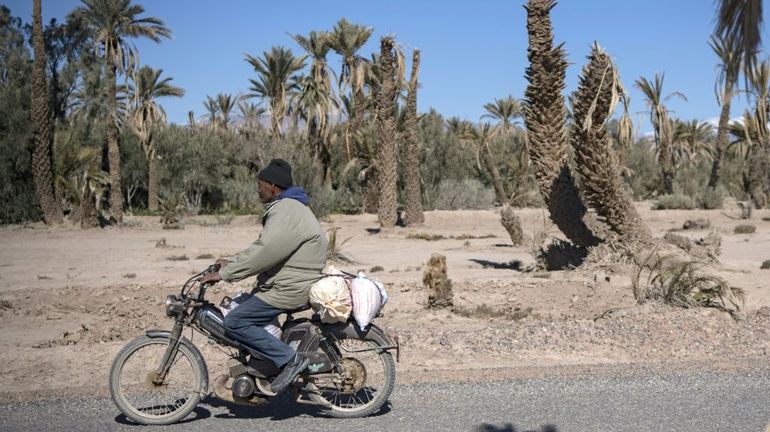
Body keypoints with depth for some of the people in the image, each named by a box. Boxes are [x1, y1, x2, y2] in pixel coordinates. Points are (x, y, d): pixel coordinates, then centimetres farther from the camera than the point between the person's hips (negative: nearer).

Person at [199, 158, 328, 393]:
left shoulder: (286, 213, -18)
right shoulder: (287, 207, 17)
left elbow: (264, 253, -26)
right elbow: (262, 247, 21)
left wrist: (224, 274, -21)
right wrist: (231, 263, 15)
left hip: (289, 288, -11)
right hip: (289, 282, 11)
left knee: (234, 322, -14)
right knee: (238, 305, 19)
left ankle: (289, 358, -14)